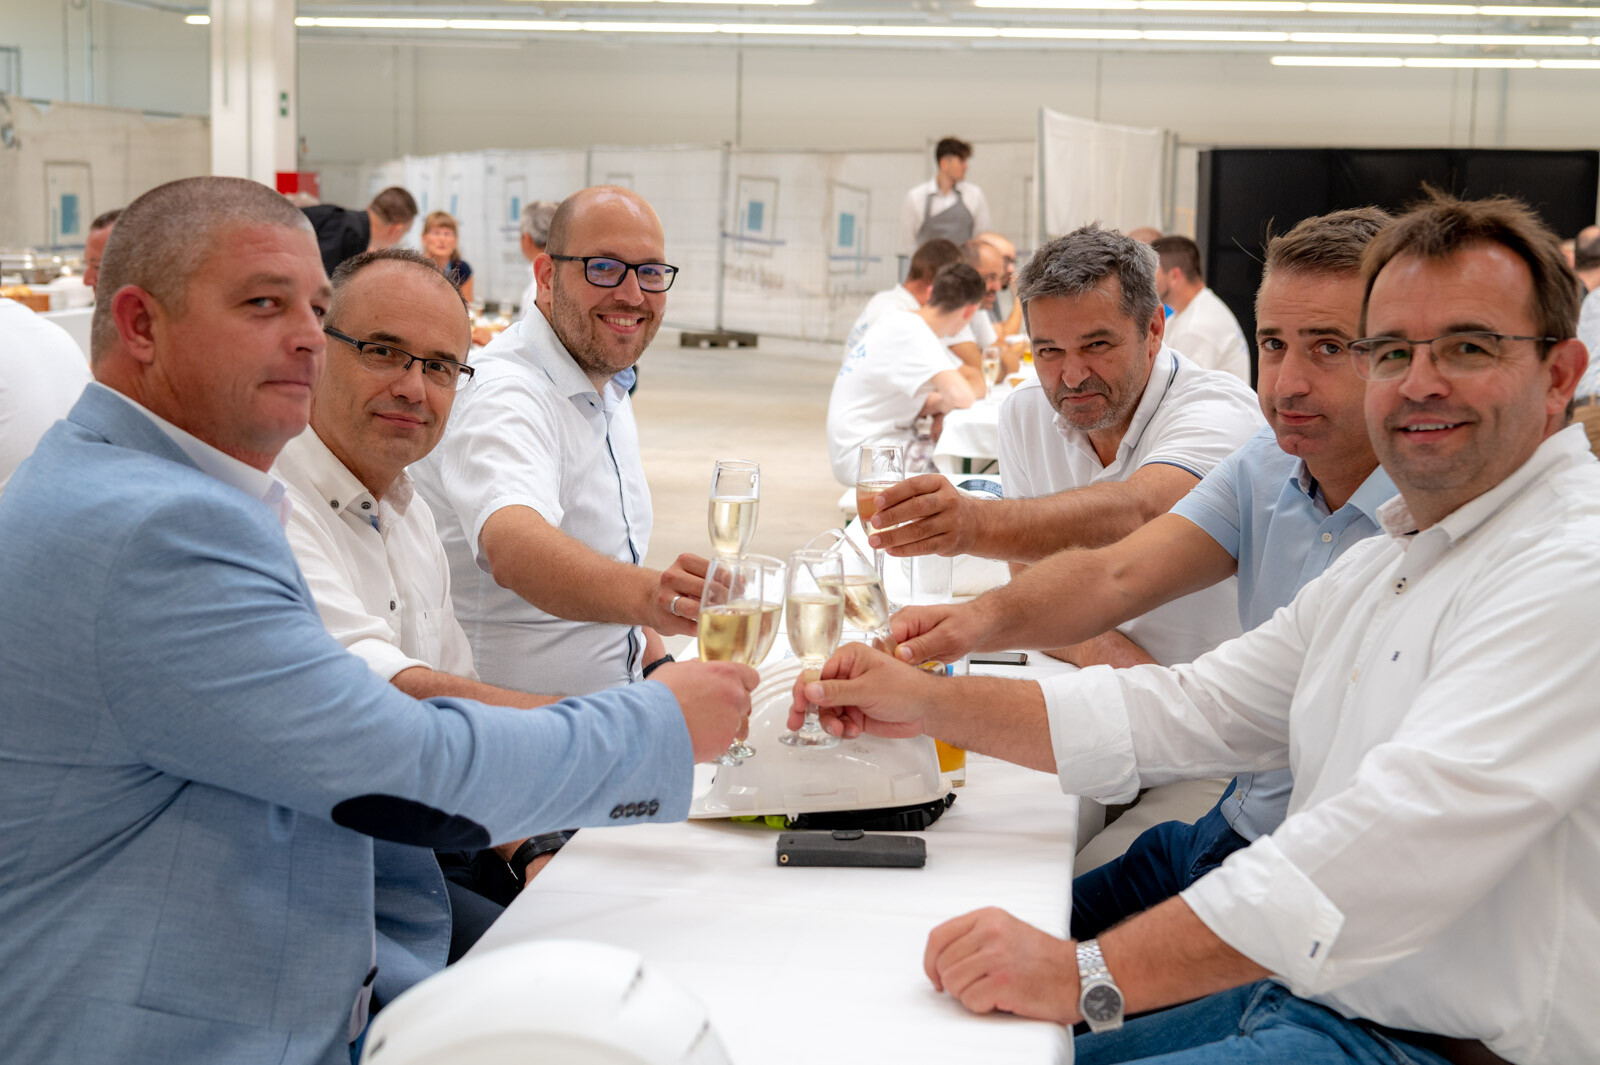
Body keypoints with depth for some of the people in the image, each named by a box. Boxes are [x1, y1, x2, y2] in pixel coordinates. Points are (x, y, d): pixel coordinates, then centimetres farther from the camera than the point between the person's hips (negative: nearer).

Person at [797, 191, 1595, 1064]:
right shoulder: (1380, 567, 16)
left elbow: (1401, 839, -29)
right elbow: (1187, 713, 14)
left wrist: (1092, 975, -32)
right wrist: (930, 704, 4)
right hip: (1295, 994, 9)